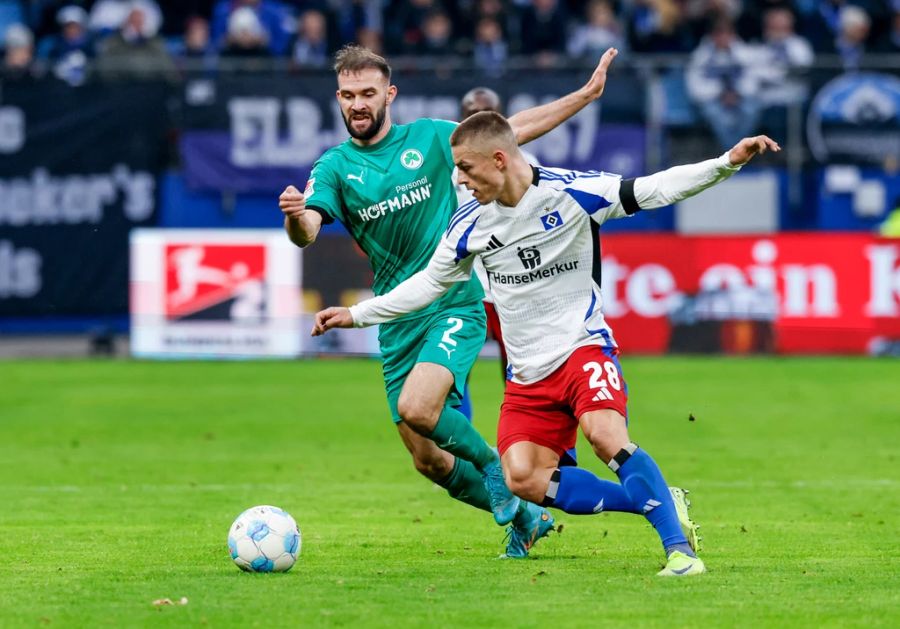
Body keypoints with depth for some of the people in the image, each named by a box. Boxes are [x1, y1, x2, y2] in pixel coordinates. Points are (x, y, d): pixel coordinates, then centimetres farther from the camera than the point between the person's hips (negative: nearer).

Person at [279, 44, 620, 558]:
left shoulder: (430, 138, 2)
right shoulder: (336, 166, 2)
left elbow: (514, 130, 10)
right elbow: (307, 232, -14)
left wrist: (586, 94, 7)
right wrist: (295, 216, -38)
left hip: (456, 304, -3)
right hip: (397, 323, 3)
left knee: (416, 408, -29)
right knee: (430, 462, 4)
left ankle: (489, 460, 0)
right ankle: (524, 517, 26)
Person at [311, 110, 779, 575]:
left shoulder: (572, 192, -11)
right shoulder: (469, 223, 2)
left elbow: (652, 190, -12)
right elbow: (430, 283, 15)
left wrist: (728, 162, -23)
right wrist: (357, 314, 15)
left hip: (583, 346, -5)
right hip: (528, 373, 5)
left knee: (606, 436, -32)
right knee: (523, 479, -15)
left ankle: (679, 546, -24)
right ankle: (660, 503, -6)